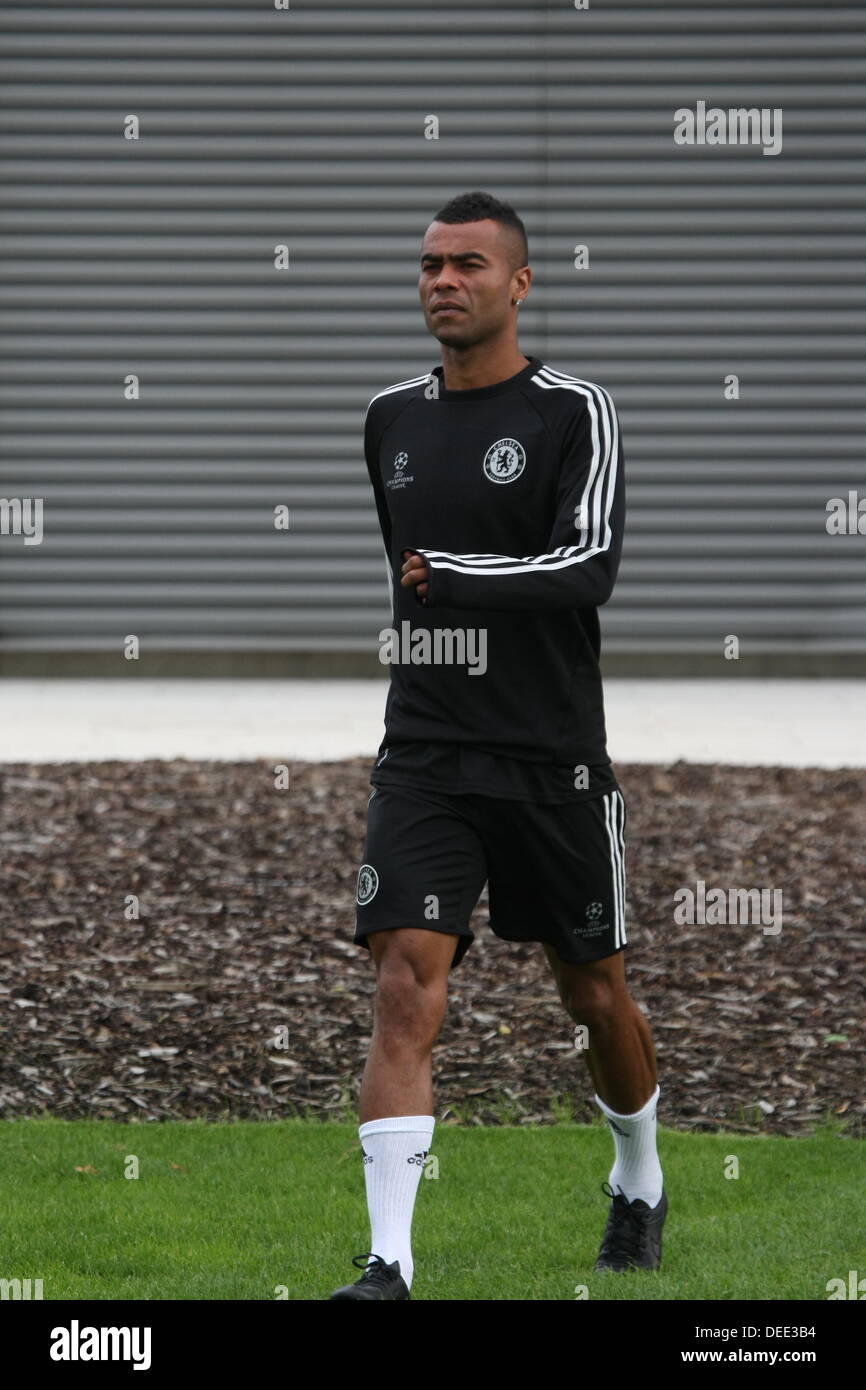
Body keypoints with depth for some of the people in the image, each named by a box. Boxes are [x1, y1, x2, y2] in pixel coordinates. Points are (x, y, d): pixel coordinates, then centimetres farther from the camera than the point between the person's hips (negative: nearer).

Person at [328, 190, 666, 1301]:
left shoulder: (574, 414, -5)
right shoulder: (391, 419, 10)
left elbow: (590, 564, -19)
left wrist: (454, 578, -23)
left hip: (553, 760, -3)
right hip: (422, 759, 3)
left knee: (594, 994, 12)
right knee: (405, 989, -14)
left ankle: (639, 1190, 40)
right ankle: (387, 1264, -20)